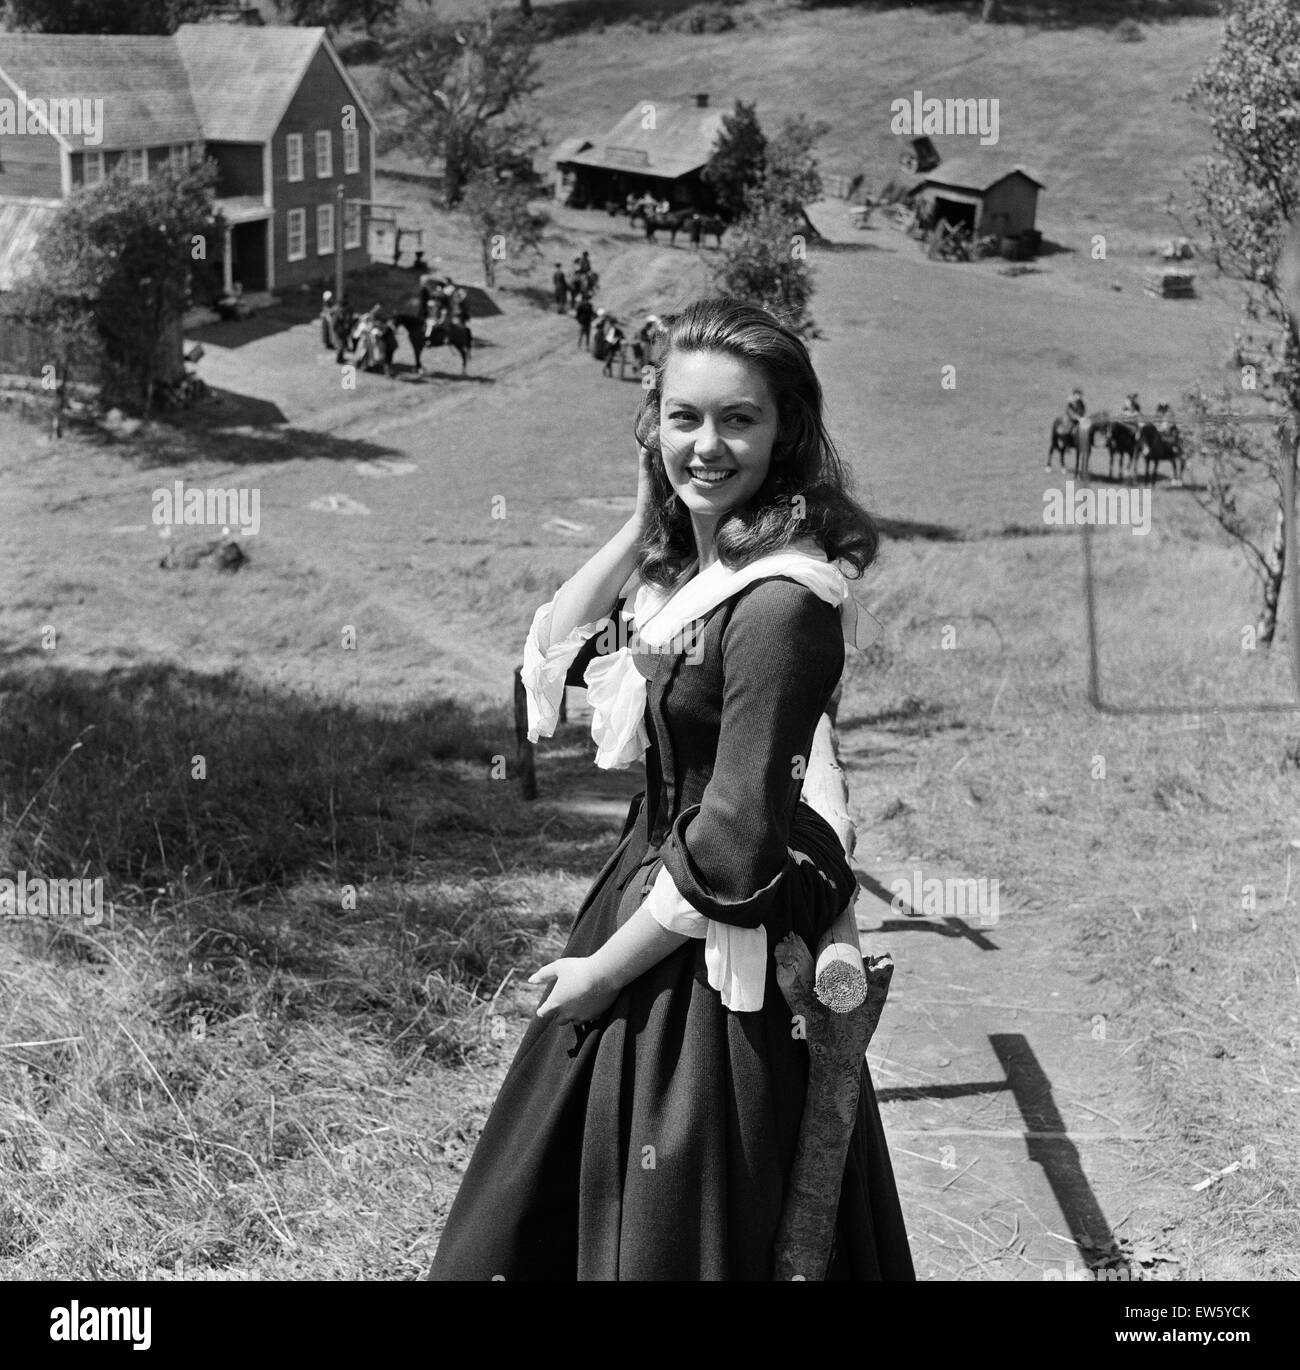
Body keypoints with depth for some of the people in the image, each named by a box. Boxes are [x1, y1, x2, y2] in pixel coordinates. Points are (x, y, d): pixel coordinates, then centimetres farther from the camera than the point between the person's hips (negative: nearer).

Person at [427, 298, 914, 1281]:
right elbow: (550, 650, 10)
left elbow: (733, 845, -23)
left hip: (714, 966, -9)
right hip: (649, 890, 9)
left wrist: (603, 969, -12)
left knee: (669, 1241, 9)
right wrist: (641, 525, -1)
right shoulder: (691, 563, 3)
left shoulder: (780, 600, -23)